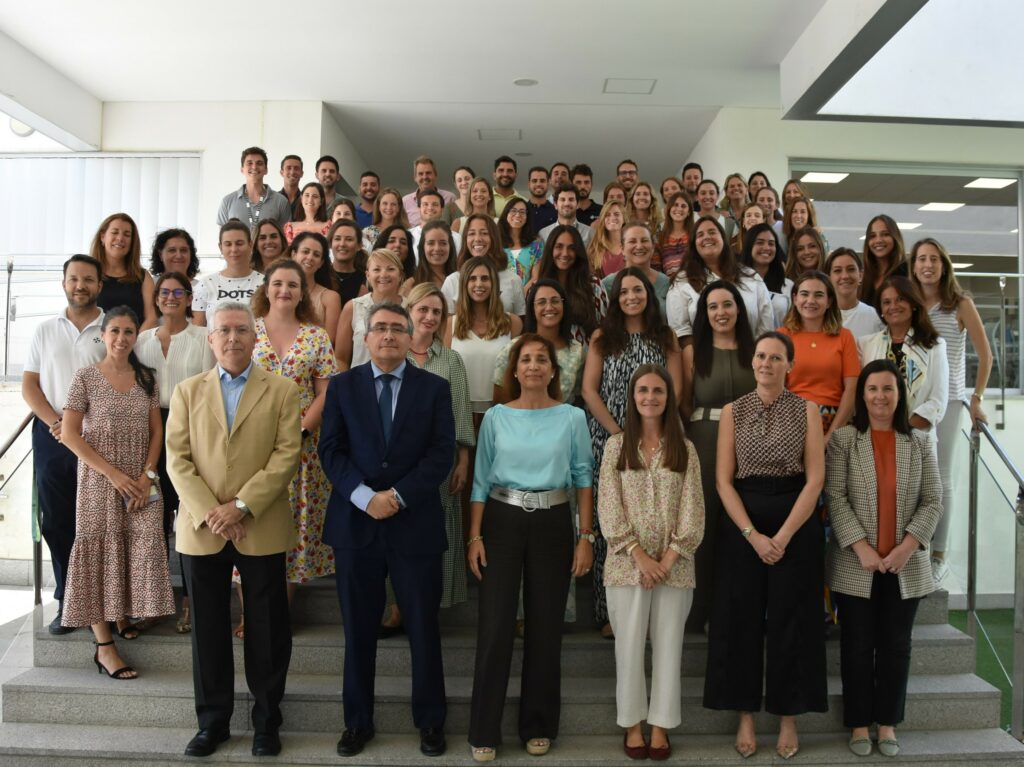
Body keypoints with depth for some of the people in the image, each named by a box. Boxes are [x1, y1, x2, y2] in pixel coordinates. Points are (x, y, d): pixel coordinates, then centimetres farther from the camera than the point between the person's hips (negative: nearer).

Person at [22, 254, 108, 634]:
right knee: (56, 523, 8)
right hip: (51, 436, 3)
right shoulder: (45, 330, 9)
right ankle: (66, 602, 19)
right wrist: (56, 422, -8)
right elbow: (29, 385, 7)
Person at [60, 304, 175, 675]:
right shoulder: (85, 377, -3)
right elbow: (69, 434, -7)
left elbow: (156, 431, 8)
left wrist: (148, 475, -6)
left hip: (141, 481, 3)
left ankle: (125, 614, 25)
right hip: (100, 481, -3)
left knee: (141, 552, -1)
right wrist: (114, 474, -13)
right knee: (101, 556, 0)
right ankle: (104, 646, 4)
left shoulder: (146, 378, 7)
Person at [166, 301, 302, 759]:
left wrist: (241, 505, -14)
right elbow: (177, 458, 2)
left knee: (267, 630, 6)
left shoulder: (282, 391, 3)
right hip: (200, 529, 2)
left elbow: (288, 453, -6)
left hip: (262, 529, -2)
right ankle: (212, 721, 26)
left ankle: (266, 722, 22)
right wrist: (208, 512, -11)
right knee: (207, 629, 11)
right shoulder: (187, 391, 9)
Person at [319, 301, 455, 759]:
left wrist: (399, 495, -15)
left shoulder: (435, 388, 3)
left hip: (416, 523, -1)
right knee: (358, 629, 11)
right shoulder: (342, 386, 6)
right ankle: (357, 721, 27)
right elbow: (330, 450, -1)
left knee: (423, 627, 8)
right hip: (355, 522, 1)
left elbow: (442, 452, -5)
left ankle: (430, 721, 24)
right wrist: (365, 496, -15)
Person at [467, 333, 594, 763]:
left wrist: (586, 537, -4)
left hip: (552, 524, 0)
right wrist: (474, 536, -4)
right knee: (495, 625, 1)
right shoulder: (496, 417, 2)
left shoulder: (572, 418, 2)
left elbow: (583, 478, 2)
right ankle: (484, 730, 15)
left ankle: (538, 726, 25)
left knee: (545, 626, 9)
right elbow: (481, 480, 2)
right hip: (502, 521, 0)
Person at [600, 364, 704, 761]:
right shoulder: (616, 445, 2)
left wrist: (669, 558, -11)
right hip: (627, 562, -1)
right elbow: (608, 507, -4)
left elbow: (692, 509, -1)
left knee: (668, 646, 7)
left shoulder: (684, 449, 5)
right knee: (629, 646, 5)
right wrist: (639, 556, -11)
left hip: (674, 564, 1)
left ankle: (660, 725, 20)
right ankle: (632, 724, 20)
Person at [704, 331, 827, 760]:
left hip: (796, 523, 0)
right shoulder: (733, 412, 3)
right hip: (741, 524, 1)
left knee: (790, 621, 5)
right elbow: (723, 480, -2)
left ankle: (788, 719, 21)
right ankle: (745, 718, 18)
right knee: (741, 619, 4)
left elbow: (815, 479, -4)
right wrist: (752, 534, -12)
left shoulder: (807, 411, 2)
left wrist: (783, 535, -12)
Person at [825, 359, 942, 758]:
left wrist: (907, 546, -11)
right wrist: (862, 548, -16)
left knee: (895, 647, 11)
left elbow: (933, 502, 3)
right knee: (857, 646, 6)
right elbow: (835, 498, -8)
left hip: (905, 567, 3)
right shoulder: (844, 439, -3)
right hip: (855, 566, -2)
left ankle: (887, 724, 25)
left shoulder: (919, 444, 6)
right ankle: (859, 724, 20)